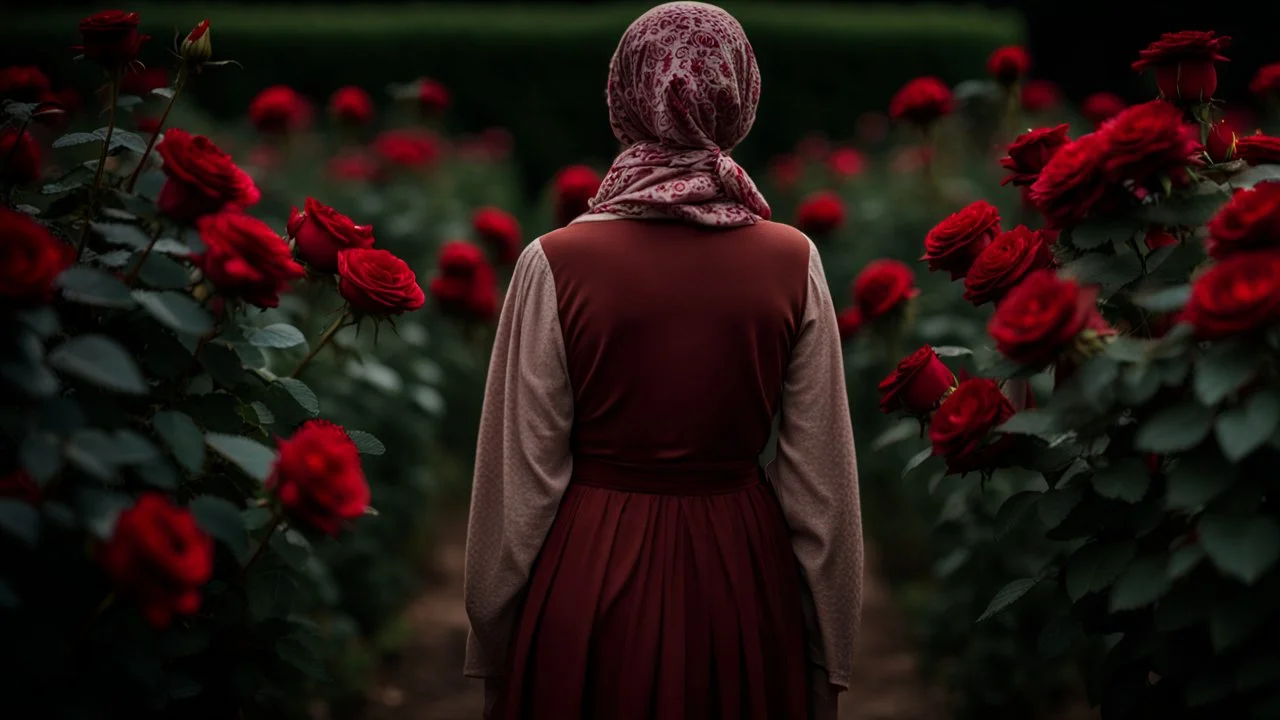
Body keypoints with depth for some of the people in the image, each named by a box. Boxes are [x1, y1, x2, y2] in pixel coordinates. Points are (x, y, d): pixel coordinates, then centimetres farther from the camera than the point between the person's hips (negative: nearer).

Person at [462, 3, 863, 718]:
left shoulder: (556, 263, -14)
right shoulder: (793, 262, -8)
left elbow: (520, 479, -10)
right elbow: (823, 479, -4)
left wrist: (492, 649, 3)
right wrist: (830, 662, 7)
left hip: (589, 576, -1)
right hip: (743, 575, 2)